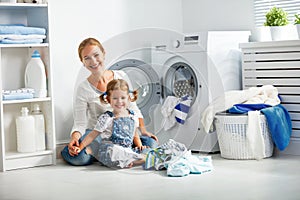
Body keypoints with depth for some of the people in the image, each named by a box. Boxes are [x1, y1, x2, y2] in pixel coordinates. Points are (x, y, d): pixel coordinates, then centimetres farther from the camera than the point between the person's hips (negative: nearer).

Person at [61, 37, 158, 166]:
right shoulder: (83, 89, -8)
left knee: (151, 144, -24)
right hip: (96, 134, -3)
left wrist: (143, 130, -5)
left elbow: (133, 108, 8)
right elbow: (80, 124, -8)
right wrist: (75, 137, -29)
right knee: (79, 157, -35)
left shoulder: (121, 77, -1)